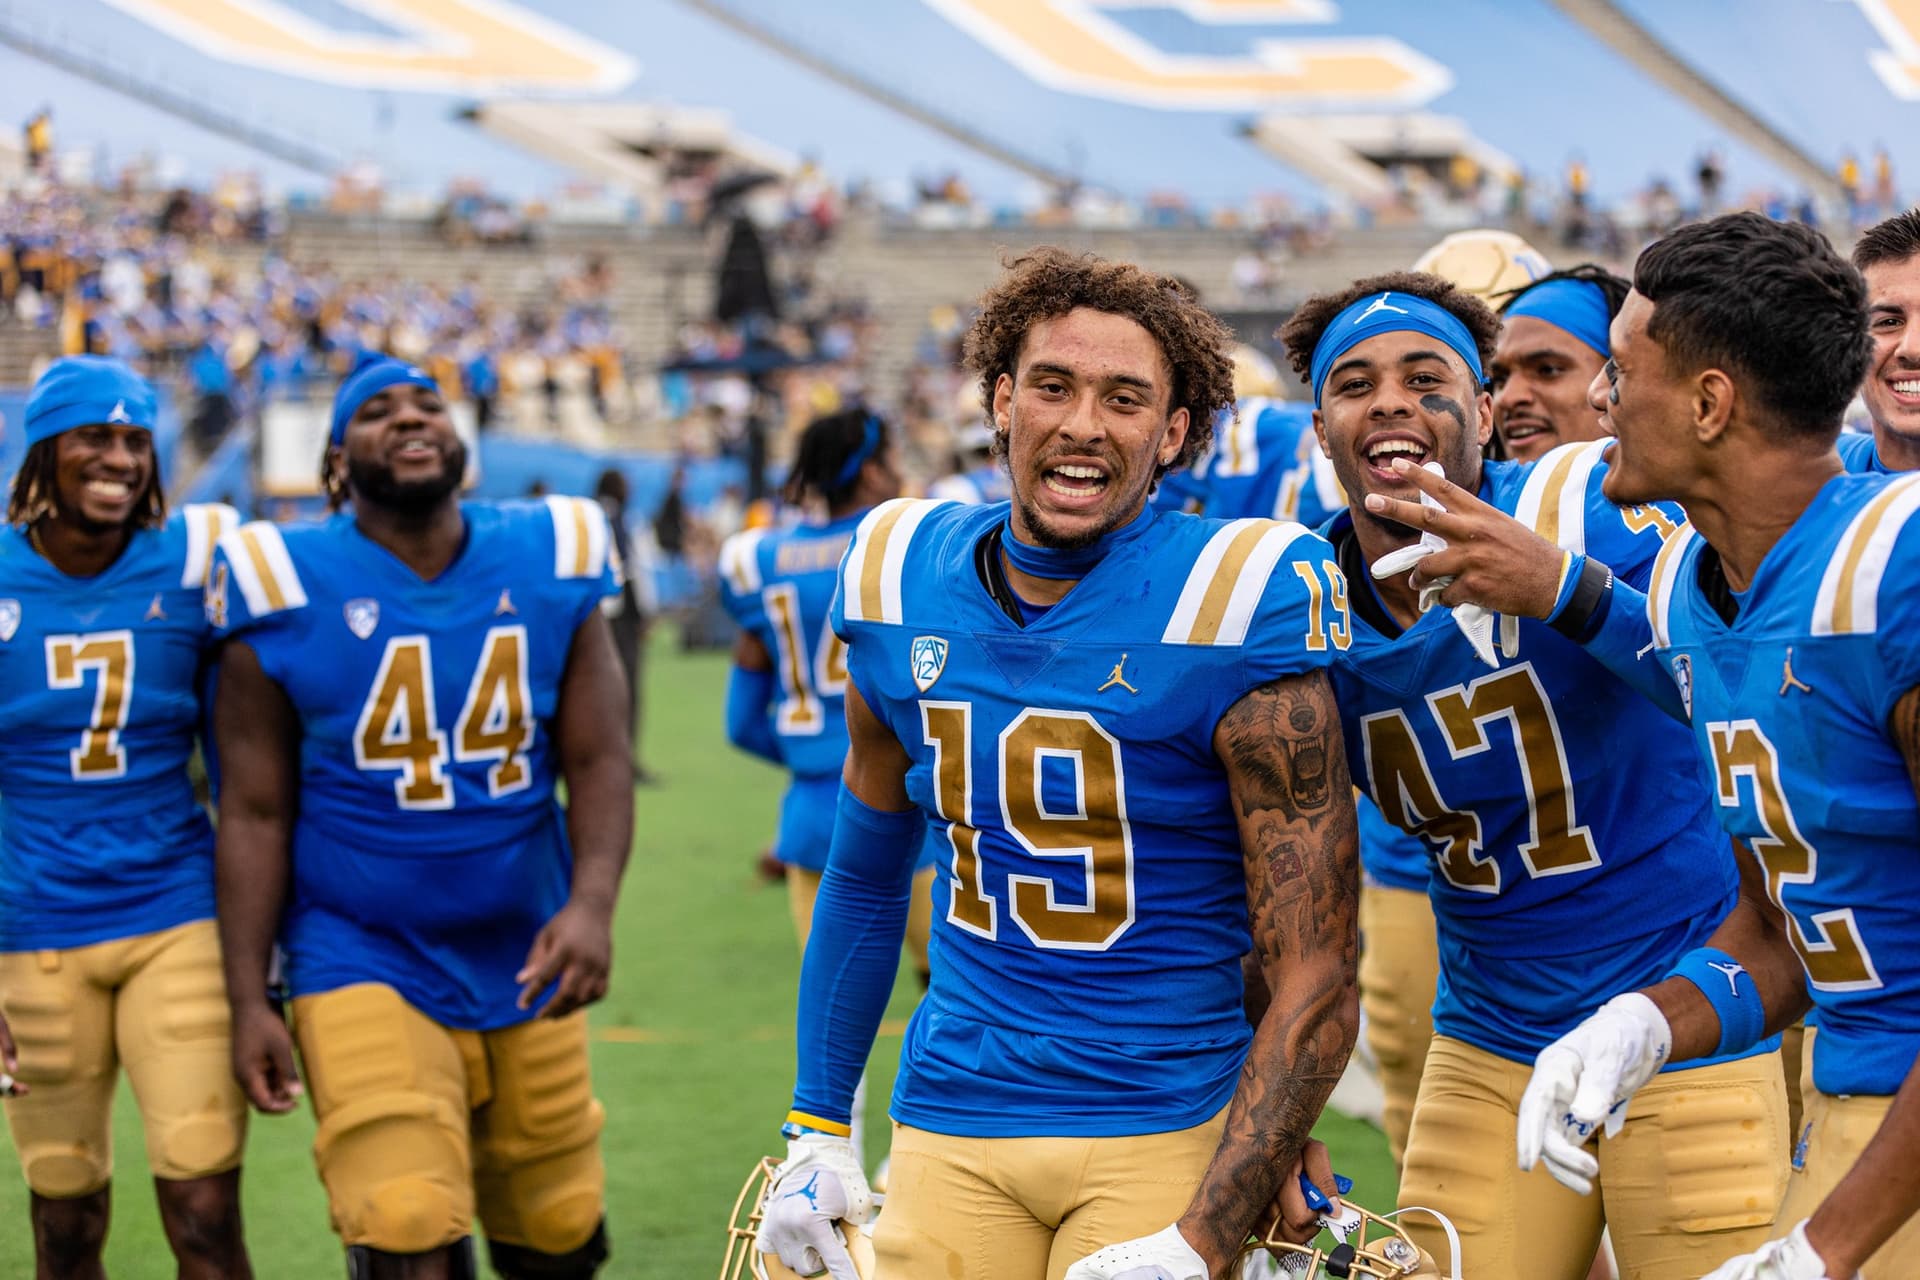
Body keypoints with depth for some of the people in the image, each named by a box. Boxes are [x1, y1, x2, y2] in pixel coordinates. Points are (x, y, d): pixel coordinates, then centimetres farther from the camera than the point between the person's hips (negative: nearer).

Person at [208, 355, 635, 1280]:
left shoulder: (548, 569, -1)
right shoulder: (290, 592, -8)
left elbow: (598, 761, -2)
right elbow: (256, 813, -4)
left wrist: (592, 905, -20)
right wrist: (248, 1001, -5)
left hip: (523, 962, 3)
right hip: (365, 963, -3)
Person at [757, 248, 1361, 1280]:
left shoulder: (1234, 612, -13)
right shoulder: (903, 586, 3)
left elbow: (1315, 981, -14)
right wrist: (816, 1130, 15)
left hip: (1165, 1134, -4)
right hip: (949, 1132, 4)